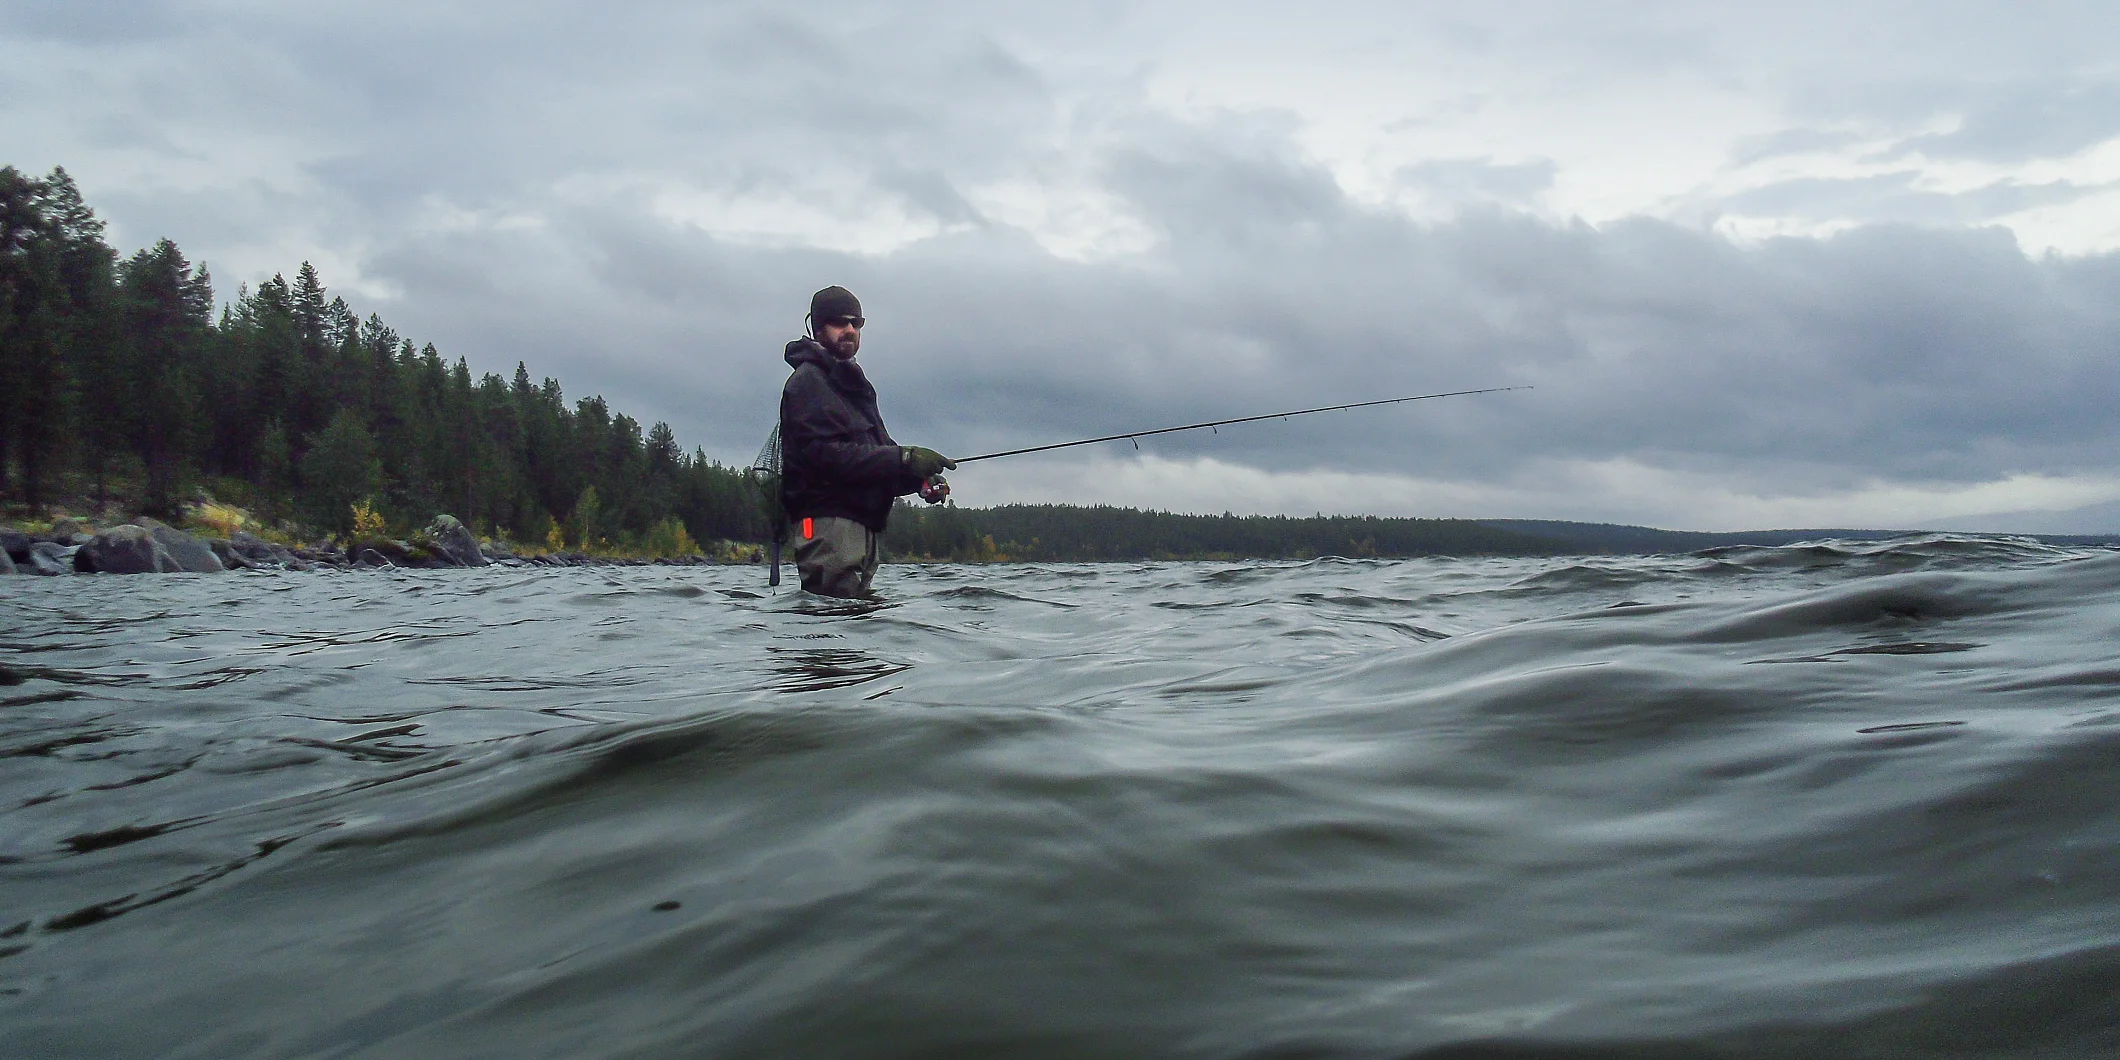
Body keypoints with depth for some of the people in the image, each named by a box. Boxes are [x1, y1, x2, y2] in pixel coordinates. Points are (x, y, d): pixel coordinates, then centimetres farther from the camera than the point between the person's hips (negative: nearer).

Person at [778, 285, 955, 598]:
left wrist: (919, 480, 2)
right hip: (828, 523, -9)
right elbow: (823, 454, -17)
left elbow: (874, 461, 23)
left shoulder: (851, 385, 28)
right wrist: (904, 459, -19)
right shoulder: (808, 379, -1)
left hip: (861, 525, 9)